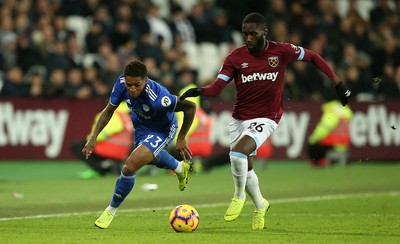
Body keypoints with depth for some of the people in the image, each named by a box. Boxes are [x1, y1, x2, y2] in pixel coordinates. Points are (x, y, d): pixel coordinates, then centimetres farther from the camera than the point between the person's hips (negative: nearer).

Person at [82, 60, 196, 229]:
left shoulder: (156, 98, -43)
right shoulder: (121, 83, -28)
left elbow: (190, 107, -33)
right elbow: (109, 110, -11)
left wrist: (181, 138, -24)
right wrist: (93, 137, -17)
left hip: (161, 131, -7)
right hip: (140, 126, 7)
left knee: (129, 167, -21)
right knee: (150, 157, 36)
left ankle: (111, 210, 2)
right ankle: (180, 168, 70)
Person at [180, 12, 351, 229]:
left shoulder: (281, 51, -9)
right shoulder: (235, 57, -5)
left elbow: (312, 57, 5)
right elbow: (217, 87, -10)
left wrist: (337, 83, 1)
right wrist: (199, 91, -32)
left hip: (266, 118, -4)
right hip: (239, 118, 4)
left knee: (238, 152, -27)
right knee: (245, 167, 13)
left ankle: (239, 196, 0)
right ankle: (260, 205, 42)